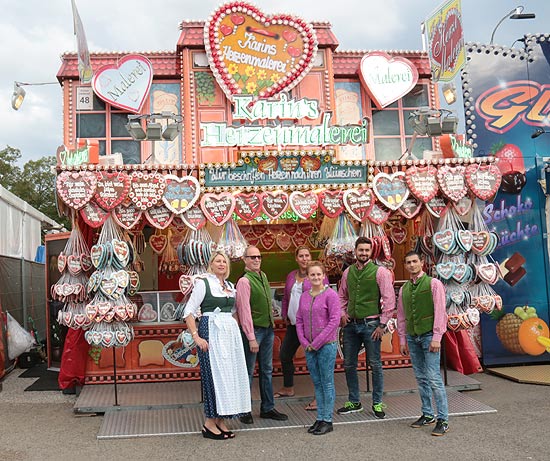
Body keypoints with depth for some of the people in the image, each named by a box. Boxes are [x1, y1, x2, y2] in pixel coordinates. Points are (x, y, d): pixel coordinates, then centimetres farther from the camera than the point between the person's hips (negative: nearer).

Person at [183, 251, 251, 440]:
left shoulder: (230, 286, 15)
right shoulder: (203, 283, -4)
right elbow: (189, 312, -8)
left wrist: (235, 328, 11)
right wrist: (196, 337, -15)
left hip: (231, 332, 7)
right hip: (211, 331, -7)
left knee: (230, 374, 7)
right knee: (214, 374, -6)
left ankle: (221, 420, 16)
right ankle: (209, 423, 3)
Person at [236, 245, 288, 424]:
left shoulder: (263, 277, 11)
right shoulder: (244, 281, -13)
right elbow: (244, 310, -17)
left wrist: (271, 326, 15)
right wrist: (251, 338, -19)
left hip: (268, 329, 8)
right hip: (254, 330, -8)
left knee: (267, 370, 14)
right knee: (248, 372, 1)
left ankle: (268, 408, 23)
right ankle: (244, 411, 13)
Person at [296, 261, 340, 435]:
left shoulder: (330, 294, -9)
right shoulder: (304, 296, 8)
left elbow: (334, 320, -14)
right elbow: (299, 320, 11)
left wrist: (317, 342, -14)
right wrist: (304, 342, -2)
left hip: (327, 345, -5)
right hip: (309, 347, 6)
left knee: (327, 382, 2)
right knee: (317, 383, 12)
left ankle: (327, 420, 11)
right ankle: (320, 418, 22)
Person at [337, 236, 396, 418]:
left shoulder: (380, 272, -6)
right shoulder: (348, 272, 8)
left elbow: (389, 300, -8)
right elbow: (342, 296, 20)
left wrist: (382, 324, -10)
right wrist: (342, 314, 5)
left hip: (370, 324, -5)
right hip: (351, 324, 5)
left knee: (375, 364, 1)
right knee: (349, 364, 9)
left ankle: (377, 403, 15)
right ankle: (354, 402, 23)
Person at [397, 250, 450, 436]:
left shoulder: (433, 283, -3)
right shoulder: (404, 289, 13)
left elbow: (440, 311, -8)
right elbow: (401, 316, 17)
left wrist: (436, 337, -14)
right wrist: (402, 340, 13)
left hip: (429, 335, -5)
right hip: (412, 337, 5)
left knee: (434, 377, -8)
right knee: (421, 378, 9)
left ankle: (443, 419, -3)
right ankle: (427, 415, 18)